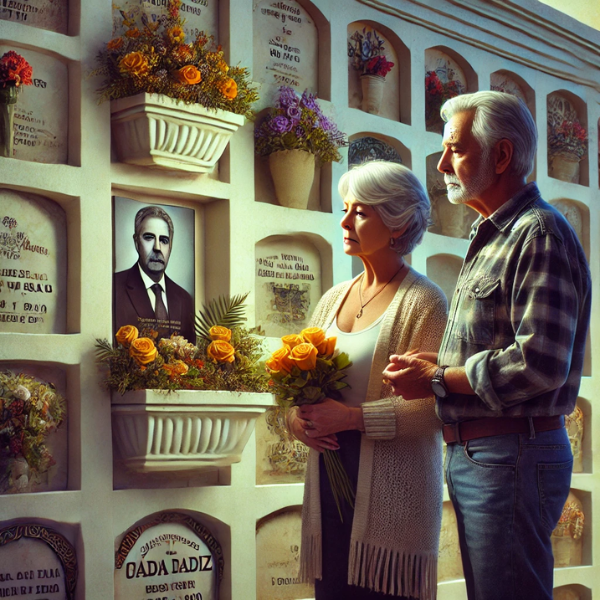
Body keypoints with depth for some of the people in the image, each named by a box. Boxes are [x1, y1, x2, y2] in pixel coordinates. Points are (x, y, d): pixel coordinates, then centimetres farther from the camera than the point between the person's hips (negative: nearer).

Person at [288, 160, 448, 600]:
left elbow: (436, 407, -15)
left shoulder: (424, 302, -6)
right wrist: (298, 418, -3)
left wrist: (354, 417, -19)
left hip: (390, 490, -6)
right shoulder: (333, 299, 14)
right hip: (328, 483, 6)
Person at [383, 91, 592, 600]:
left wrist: (437, 379, -13)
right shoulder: (491, 238, 19)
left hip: (512, 459, -10)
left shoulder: (539, 233, -13)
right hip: (472, 456, 10)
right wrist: (436, 365, 3)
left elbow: (539, 365, -23)